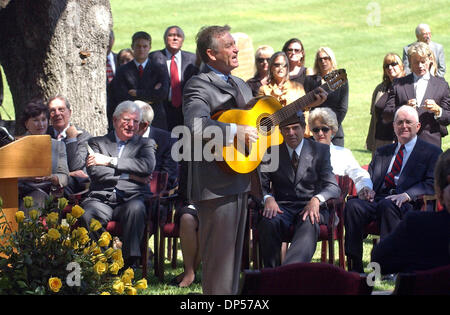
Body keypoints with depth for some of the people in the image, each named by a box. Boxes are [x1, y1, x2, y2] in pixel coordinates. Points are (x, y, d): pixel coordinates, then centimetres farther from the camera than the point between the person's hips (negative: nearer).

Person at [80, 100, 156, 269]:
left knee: (135, 208, -36)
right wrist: (128, 175, -4)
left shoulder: (145, 143, 20)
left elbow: (148, 166, -3)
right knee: (86, 214, -33)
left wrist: (110, 161, -5)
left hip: (130, 198, 0)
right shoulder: (97, 142, 19)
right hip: (101, 199, 0)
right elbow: (95, 171, 1)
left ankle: (130, 263, -31)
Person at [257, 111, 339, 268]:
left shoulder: (320, 150, 8)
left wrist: (316, 199, -23)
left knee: (309, 225, -38)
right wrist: (268, 198, -18)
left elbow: (333, 187, 0)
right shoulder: (272, 151, 12)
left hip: (310, 207, -1)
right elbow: (261, 184, 7)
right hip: (282, 207, 1)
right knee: (268, 223, -34)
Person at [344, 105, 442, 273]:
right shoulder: (382, 152, 29)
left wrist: (406, 195, -19)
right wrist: (367, 190, -3)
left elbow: (432, 184, -1)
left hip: (407, 205, -4)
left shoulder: (431, 152, 12)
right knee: (353, 205, -28)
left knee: (388, 206, -39)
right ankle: (355, 268, -29)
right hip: (376, 200, 4)